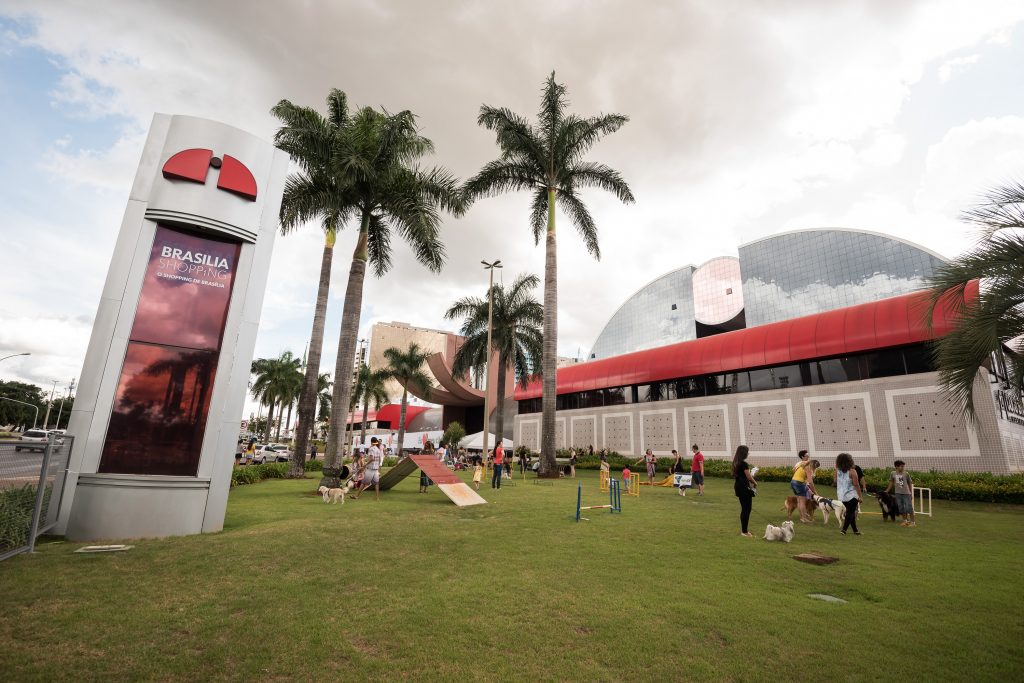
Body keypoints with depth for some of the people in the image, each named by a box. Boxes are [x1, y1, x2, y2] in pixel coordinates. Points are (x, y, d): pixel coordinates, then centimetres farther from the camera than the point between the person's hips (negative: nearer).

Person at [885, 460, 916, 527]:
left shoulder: (906, 474, -3)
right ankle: (905, 520, 23)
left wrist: (911, 493, 4)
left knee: (909, 508, -4)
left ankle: (912, 522, 8)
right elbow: (891, 482, 13)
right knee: (901, 508, 9)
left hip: (906, 493, -2)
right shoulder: (893, 474, 1)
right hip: (898, 493, 2)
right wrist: (887, 491, 16)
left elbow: (910, 483, 4)